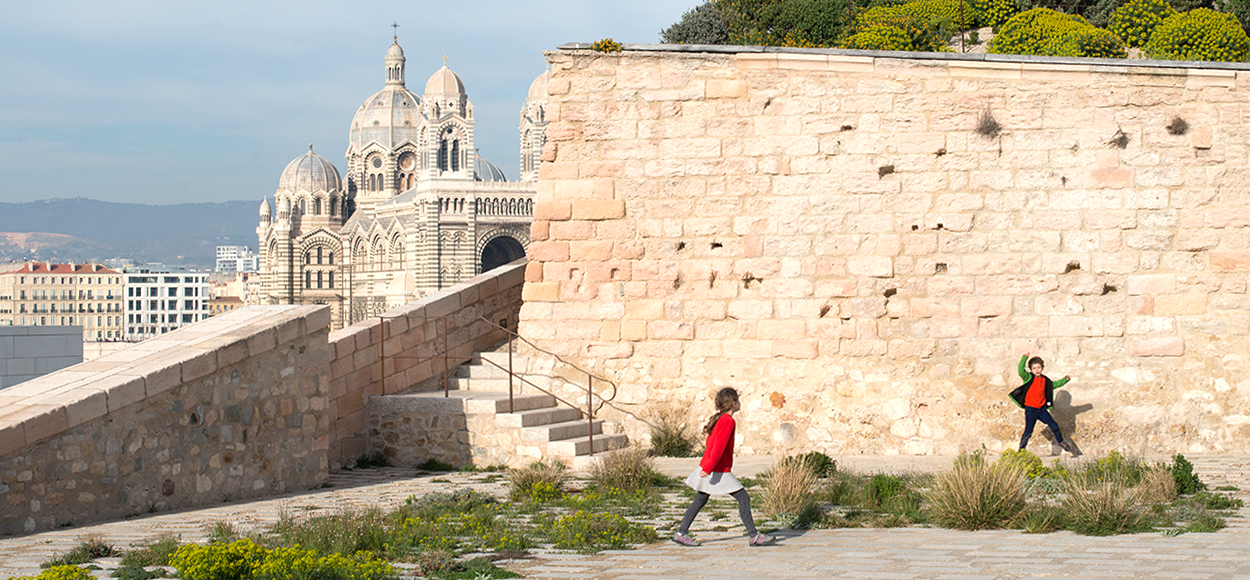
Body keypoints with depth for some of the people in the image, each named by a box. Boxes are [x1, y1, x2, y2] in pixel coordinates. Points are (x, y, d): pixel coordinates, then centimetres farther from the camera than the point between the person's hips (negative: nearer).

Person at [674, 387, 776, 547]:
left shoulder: (719, 419, 14)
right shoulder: (728, 421, -16)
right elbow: (719, 446, -22)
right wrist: (709, 468, -26)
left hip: (708, 469, 10)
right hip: (720, 472, -10)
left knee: (700, 501, 16)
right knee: (744, 498, -5)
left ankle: (681, 533, 18)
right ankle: (753, 536, -3)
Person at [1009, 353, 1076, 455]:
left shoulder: (1045, 380, 10)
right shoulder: (1029, 378, -7)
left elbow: (1055, 384, 27)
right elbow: (1021, 371, -24)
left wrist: (1065, 379, 16)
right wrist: (1024, 358, -30)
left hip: (1042, 409, 5)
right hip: (1030, 409, -5)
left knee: (1054, 425, 9)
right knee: (1028, 431, -2)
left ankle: (1060, 442, 30)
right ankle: (1021, 449, 11)